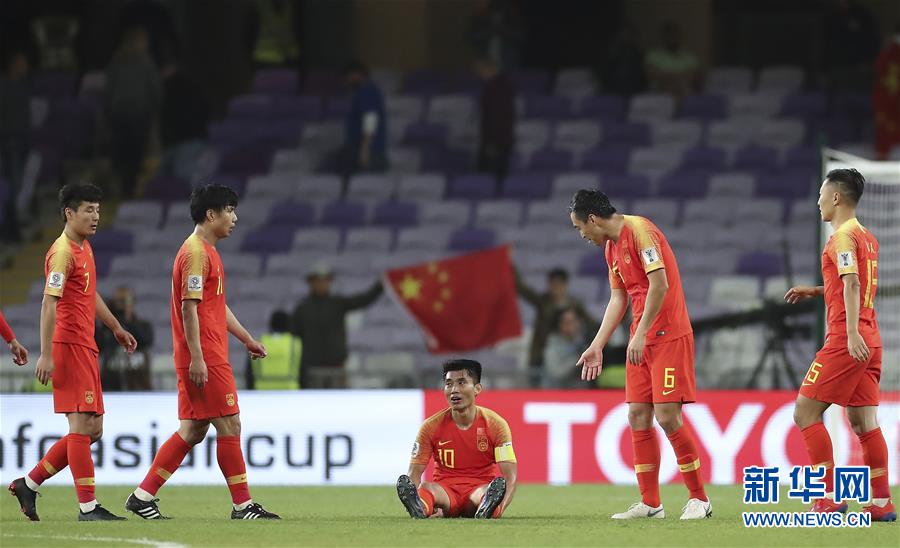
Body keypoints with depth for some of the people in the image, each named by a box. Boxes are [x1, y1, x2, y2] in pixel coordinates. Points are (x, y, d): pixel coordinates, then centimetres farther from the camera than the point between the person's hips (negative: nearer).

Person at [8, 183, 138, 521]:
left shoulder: (84, 248, 17)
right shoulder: (63, 252, -12)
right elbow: (49, 304, -18)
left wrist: (116, 328, 34)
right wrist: (46, 355, -23)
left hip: (86, 347, 10)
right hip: (69, 345, -10)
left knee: (92, 429, 9)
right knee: (82, 424, -9)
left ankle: (29, 484, 15)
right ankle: (87, 507, -8)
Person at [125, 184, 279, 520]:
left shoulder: (206, 251, 20)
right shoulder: (196, 252, -13)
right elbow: (189, 307, -19)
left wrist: (247, 339, 27)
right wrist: (196, 357, -23)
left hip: (209, 356, 10)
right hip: (204, 358, -10)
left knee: (193, 430, 9)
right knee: (229, 424, -6)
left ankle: (143, 496, 9)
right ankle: (242, 505, -2)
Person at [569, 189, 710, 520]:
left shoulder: (639, 230, -13)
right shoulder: (611, 247, 16)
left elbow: (660, 284, -20)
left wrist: (640, 335, -21)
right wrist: (597, 346, 16)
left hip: (668, 335, -9)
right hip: (641, 341, 9)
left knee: (667, 415, -11)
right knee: (638, 416, 4)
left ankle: (699, 499, -2)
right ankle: (650, 503, 8)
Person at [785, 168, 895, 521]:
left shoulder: (843, 237, -9)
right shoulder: (867, 238, 18)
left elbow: (852, 283, -21)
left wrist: (852, 333, -30)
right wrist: (816, 292, 25)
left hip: (846, 341, -9)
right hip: (868, 342, 9)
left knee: (806, 412, -5)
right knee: (863, 422, 7)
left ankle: (830, 496, -10)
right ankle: (882, 502, 2)